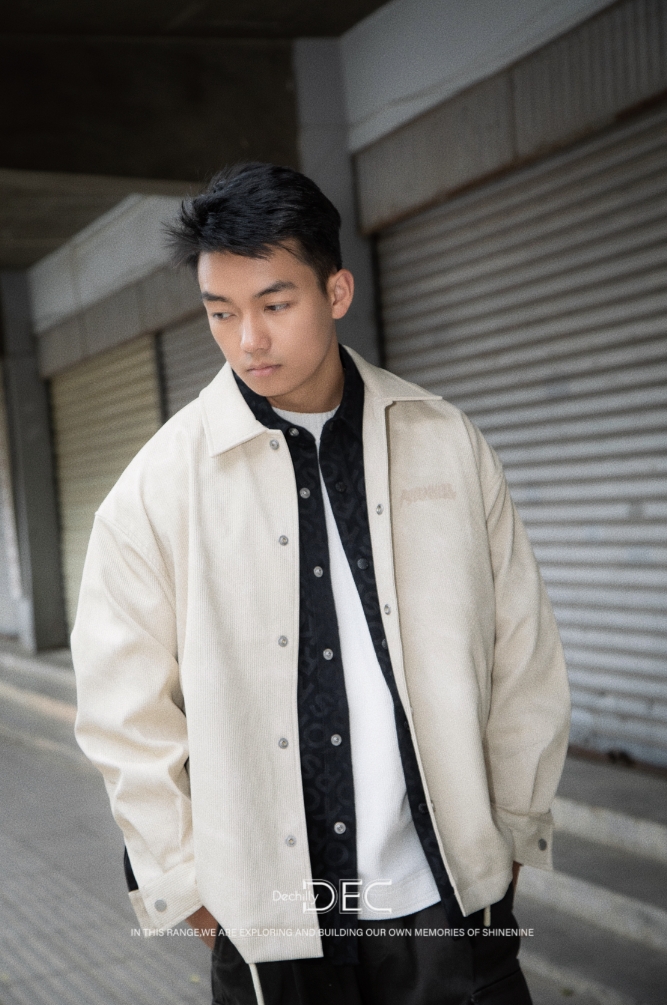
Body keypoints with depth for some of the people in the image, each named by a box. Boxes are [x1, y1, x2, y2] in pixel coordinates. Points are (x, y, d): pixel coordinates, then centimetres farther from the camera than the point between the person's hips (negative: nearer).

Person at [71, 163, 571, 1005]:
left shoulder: (447, 445, -1)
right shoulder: (159, 488, -6)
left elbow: (522, 653, 5)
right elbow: (126, 713, -2)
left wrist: (513, 831, 7)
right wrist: (186, 881, -1)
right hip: (270, 924, -1)